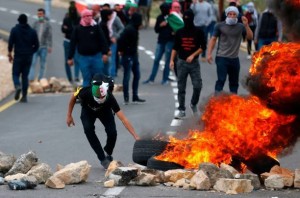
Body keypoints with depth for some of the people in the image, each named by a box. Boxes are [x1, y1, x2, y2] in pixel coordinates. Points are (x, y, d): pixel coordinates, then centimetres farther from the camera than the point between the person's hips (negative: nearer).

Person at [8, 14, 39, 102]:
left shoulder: (14, 30, -3)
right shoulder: (32, 31, 5)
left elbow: (10, 43, -7)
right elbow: (36, 45, 4)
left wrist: (10, 53, 5)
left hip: (18, 56, -3)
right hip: (28, 57, 3)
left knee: (16, 74, 5)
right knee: (25, 76, 8)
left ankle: (17, 86, -26)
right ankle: (24, 96, 4)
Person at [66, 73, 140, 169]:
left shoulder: (109, 98, -41)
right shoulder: (85, 92, -41)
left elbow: (123, 119, -40)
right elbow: (73, 97, -14)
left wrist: (136, 136, -45)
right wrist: (69, 115, -7)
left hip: (105, 111, 0)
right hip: (88, 111, 0)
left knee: (112, 132, -20)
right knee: (88, 130, -26)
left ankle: (108, 155, 12)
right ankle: (103, 159, -14)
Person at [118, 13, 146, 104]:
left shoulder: (134, 29, 10)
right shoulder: (129, 29, -19)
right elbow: (121, 40, -26)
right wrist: (122, 51, -14)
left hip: (134, 55, 10)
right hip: (128, 56, -10)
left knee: (137, 75, 13)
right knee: (127, 76, -1)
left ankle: (135, 97, 21)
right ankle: (126, 98, 6)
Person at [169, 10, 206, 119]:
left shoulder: (198, 32, 0)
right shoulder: (179, 32, 6)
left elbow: (203, 47, -1)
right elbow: (175, 48, 11)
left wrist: (193, 55, -12)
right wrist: (172, 60, 0)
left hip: (194, 62, -2)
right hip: (182, 62, 2)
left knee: (197, 86, -10)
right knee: (181, 88, 2)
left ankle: (193, 104, 17)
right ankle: (181, 111, 7)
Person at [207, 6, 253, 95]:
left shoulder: (240, 27, 3)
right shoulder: (220, 26, -1)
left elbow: (250, 37, -4)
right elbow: (213, 39, 3)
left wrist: (246, 25, -17)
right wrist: (209, 54, -4)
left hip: (234, 59, 3)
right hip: (222, 58, -3)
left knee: (234, 82, 12)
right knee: (221, 80, -11)